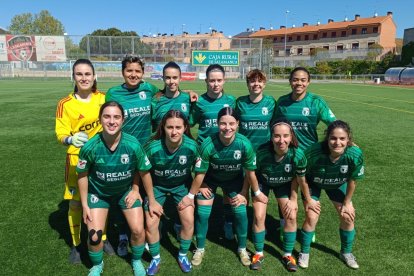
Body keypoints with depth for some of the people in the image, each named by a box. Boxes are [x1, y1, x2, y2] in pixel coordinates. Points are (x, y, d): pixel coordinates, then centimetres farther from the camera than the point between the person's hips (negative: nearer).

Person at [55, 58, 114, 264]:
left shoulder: (103, 99, -2)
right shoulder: (65, 104, -11)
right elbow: (61, 134, -13)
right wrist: (71, 139, -33)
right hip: (77, 159, -2)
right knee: (75, 203, 6)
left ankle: (103, 238, 34)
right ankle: (76, 244, 28)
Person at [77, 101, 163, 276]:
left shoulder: (133, 145, -28)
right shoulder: (90, 147, -28)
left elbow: (144, 173, -13)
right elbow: (82, 175, -9)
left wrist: (152, 201, -3)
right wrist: (85, 205, -4)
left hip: (126, 190, 0)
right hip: (98, 192, 0)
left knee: (138, 230, -4)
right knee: (94, 236, -4)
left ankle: (137, 261, 30)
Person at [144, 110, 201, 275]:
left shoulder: (192, 147, -28)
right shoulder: (153, 148, -30)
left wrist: (191, 195, -4)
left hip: (182, 185, 1)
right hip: (157, 185, 0)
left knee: (189, 221, -6)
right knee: (151, 223, -5)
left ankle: (182, 255, 24)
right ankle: (155, 258, 23)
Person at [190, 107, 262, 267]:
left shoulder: (244, 144, -32)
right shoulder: (208, 145, -36)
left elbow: (250, 172, -15)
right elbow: (200, 172, -19)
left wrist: (244, 193, -5)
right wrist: (199, 188, -6)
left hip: (234, 179, 1)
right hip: (210, 179, -1)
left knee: (240, 212, 0)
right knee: (202, 214, 0)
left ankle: (242, 248, 27)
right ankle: (200, 249, 26)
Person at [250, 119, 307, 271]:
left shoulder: (298, 155, -33)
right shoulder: (262, 152, -38)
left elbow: (297, 179, -13)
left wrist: (293, 200, -7)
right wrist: (257, 192, -9)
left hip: (284, 184, 2)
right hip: (262, 182, -1)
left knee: (291, 217, -3)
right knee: (258, 217, -7)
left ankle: (287, 254, 20)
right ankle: (259, 254, 16)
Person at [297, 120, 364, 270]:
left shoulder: (355, 154, -34)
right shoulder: (313, 152, -40)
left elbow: (352, 180, -15)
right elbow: (303, 177, -21)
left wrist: (347, 203, -5)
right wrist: (308, 199, -11)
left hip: (337, 184, 3)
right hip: (313, 183, -2)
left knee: (348, 217, 2)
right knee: (311, 217, -9)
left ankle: (346, 252, 29)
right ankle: (304, 253, 16)